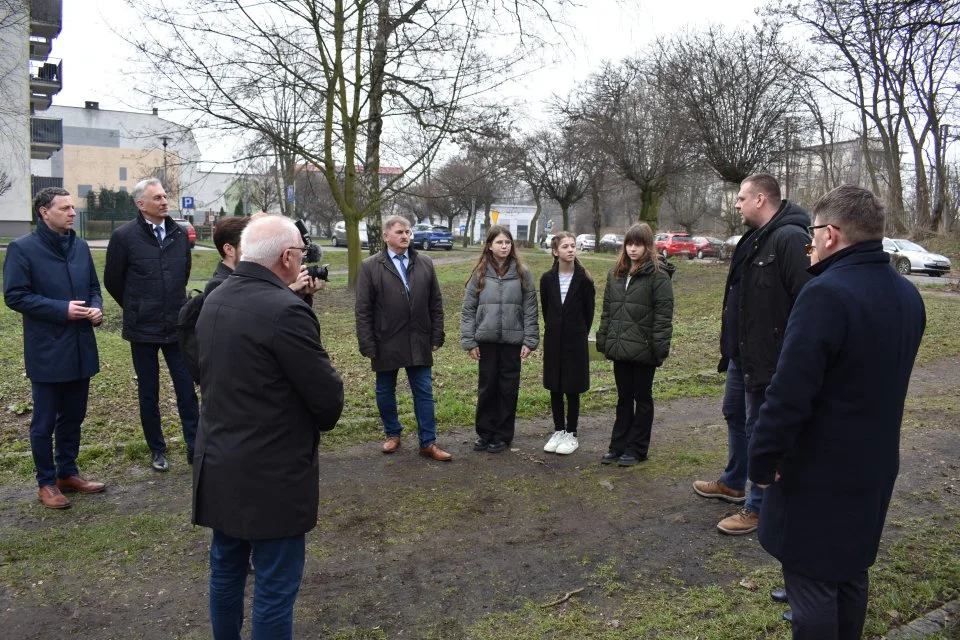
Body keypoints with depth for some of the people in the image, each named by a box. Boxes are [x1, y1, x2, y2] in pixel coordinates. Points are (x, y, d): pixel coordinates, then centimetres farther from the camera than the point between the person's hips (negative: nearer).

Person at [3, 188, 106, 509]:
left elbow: (94, 287, 17)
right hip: (47, 352, -6)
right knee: (44, 421, 6)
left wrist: (97, 308, -4)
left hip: (80, 348, 6)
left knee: (73, 416, 16)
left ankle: (67, 473, 31)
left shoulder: (80, 247, 9)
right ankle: (46, 482, 21)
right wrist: (62, 309, -19)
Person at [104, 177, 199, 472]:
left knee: (187, 389, 3)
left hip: (178, 326, 2)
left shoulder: (180, 234, 1)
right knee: (149, 393, 11)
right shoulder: (124, 236, -9)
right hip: (143, 329, -2)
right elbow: (112, 281, 1)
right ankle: (157, 449, 25)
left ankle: (195, 446, 14)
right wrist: (136, 309, 11)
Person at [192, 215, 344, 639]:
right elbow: (328, 396, -18)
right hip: (273, 472, -9)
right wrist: (323, 420, 4)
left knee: (225, 569, 23)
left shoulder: (214, 301, 5)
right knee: (275, 585, 6)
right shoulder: (285, 310, -23)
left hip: (219, 464, 9)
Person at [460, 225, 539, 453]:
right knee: (487, 387, 9)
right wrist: (469, 341, -3)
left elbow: (530, 310, 0)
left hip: (513, 340, 0)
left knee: (508, 388, 7)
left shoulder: (522, 274, 1)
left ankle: (503, 435, 19)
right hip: (486, 340, 1)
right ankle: (485, 432, 22)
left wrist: (530, 340, -5)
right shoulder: (480, 274, 2)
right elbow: (468, 309, 2)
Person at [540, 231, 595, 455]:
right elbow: (545, 309, 9)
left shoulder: (583, 279, -7)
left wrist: (579, 333, 4)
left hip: (576, 340, -3)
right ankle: (558, 431, 22)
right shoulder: (548, 279, 0)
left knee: (572, 388, 4)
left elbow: (588, 311, 0)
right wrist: (553, 330, 8)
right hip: (553, 340, 3)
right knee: (555, 388, 9)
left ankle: (571, 435, 15)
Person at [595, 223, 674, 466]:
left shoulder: (658, 276, -8)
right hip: (620, 349, 6)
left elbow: (663, 316, -13)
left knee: (642, 399, 8)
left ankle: (636, 449, 17)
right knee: (623, 399, 15)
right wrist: (603, 341, 9)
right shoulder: (616, 274, 11)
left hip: (643, 351, -6)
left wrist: (660, 348, -17)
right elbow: (607, 311, 14)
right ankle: (618, 446, 23)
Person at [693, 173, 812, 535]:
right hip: (741, 354, 10)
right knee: (735, 416, 22)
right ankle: (732, 484, 42)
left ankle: (758, 507, 18)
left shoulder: (790, 240, -21)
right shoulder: (753, 239, 12)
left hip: (767, 359, -10)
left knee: (760, 428, 2)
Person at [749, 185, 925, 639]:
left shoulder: (826, 295, -24)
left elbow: (789, 393, -26)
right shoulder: (908, 295, 6)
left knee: (812, 581, 5)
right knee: (850, 572, 22)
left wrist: (762, 459, -15)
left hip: (819, 472, -8)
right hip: (874, 466, 9)